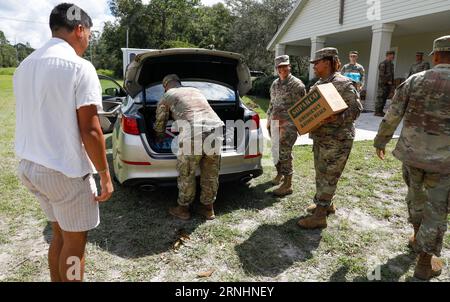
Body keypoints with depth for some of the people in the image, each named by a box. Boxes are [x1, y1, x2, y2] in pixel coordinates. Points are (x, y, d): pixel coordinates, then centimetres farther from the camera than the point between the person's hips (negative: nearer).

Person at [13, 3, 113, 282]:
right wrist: (105, 175, -11)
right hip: (66, 171, -8)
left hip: (30, 166, 8)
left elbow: (34, 120, 15)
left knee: (60, 235, 21)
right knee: (75, 241, 9)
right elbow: (90, 130, -18)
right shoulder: (79, 67, -15)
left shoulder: (25, 66, 10)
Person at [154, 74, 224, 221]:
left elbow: (160, 125, 29)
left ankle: (183, 209, 28)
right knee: (211, 174, 17)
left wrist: (161, 136, 51)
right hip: (215, 128, 5)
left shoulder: (166, 97, 20)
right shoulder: (196, 91, 32)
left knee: (186, 174, 14)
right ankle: (208, 208, 30)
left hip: (192, 133, -4)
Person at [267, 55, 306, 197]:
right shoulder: (275, 84, 14)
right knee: (275, 150, 13)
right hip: (274, 123, 7)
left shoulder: (297, 84, -7)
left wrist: (286, 121, -14)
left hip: (288, 124, -7)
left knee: (284, 152, -10)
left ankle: (287, 185, -3)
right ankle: (280, 173, 34)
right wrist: (269, 120, 19)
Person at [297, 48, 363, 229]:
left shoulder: (343, 84, -13)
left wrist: (337, 118, -30)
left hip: (337, 139, -9)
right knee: (321, 173, 17)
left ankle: (320, 216, 4)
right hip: (320, 137, 9)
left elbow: (356, 109, -16)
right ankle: (326, 204, 34)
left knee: (328, 176, -3)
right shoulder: (319, 84, 14)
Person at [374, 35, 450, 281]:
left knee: (415, 193, 27)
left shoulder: (414, 81, -4)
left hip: (411, 152, 3)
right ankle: (425, 263, 18)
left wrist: (380, 142, 14)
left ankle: (418, 236, 43)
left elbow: (391, 116, 0)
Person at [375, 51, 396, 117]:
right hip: (383, 84, -8)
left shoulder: (391, 64, 17)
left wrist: (392, 83, 15)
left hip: (389, 84, 8)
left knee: (385, 98, 8)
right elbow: (381, 75, -16)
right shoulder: (383, 64, -10)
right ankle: (377, 112, -6)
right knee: (380, 98, -8)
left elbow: (391, 74, 22)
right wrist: (387, 81, -14)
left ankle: (381, 111, 13)